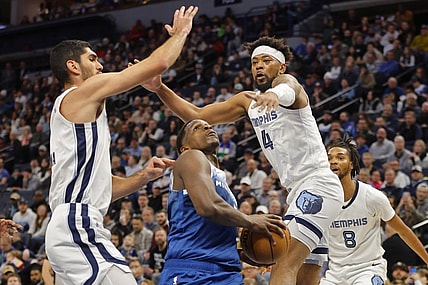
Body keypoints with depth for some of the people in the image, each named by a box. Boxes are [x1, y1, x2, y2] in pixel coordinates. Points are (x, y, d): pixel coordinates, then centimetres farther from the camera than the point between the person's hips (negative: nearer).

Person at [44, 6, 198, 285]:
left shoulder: (74, 109, 27)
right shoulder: (84, 92, -2)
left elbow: (101, 188, 27)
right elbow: (158, 63, -5)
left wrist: (144, 177, 13)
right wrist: (180, 33, 14)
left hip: (71, 229, 11)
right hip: (78, 228, -11)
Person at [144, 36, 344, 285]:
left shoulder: (286, 80, -7)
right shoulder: (248, 101, 16)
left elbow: (289, 89, -34)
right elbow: (197, 115, 17)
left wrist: (276, 93, -59)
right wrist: (160, 89, 5)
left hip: (318, 183, -10)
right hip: (299, 189, 10)